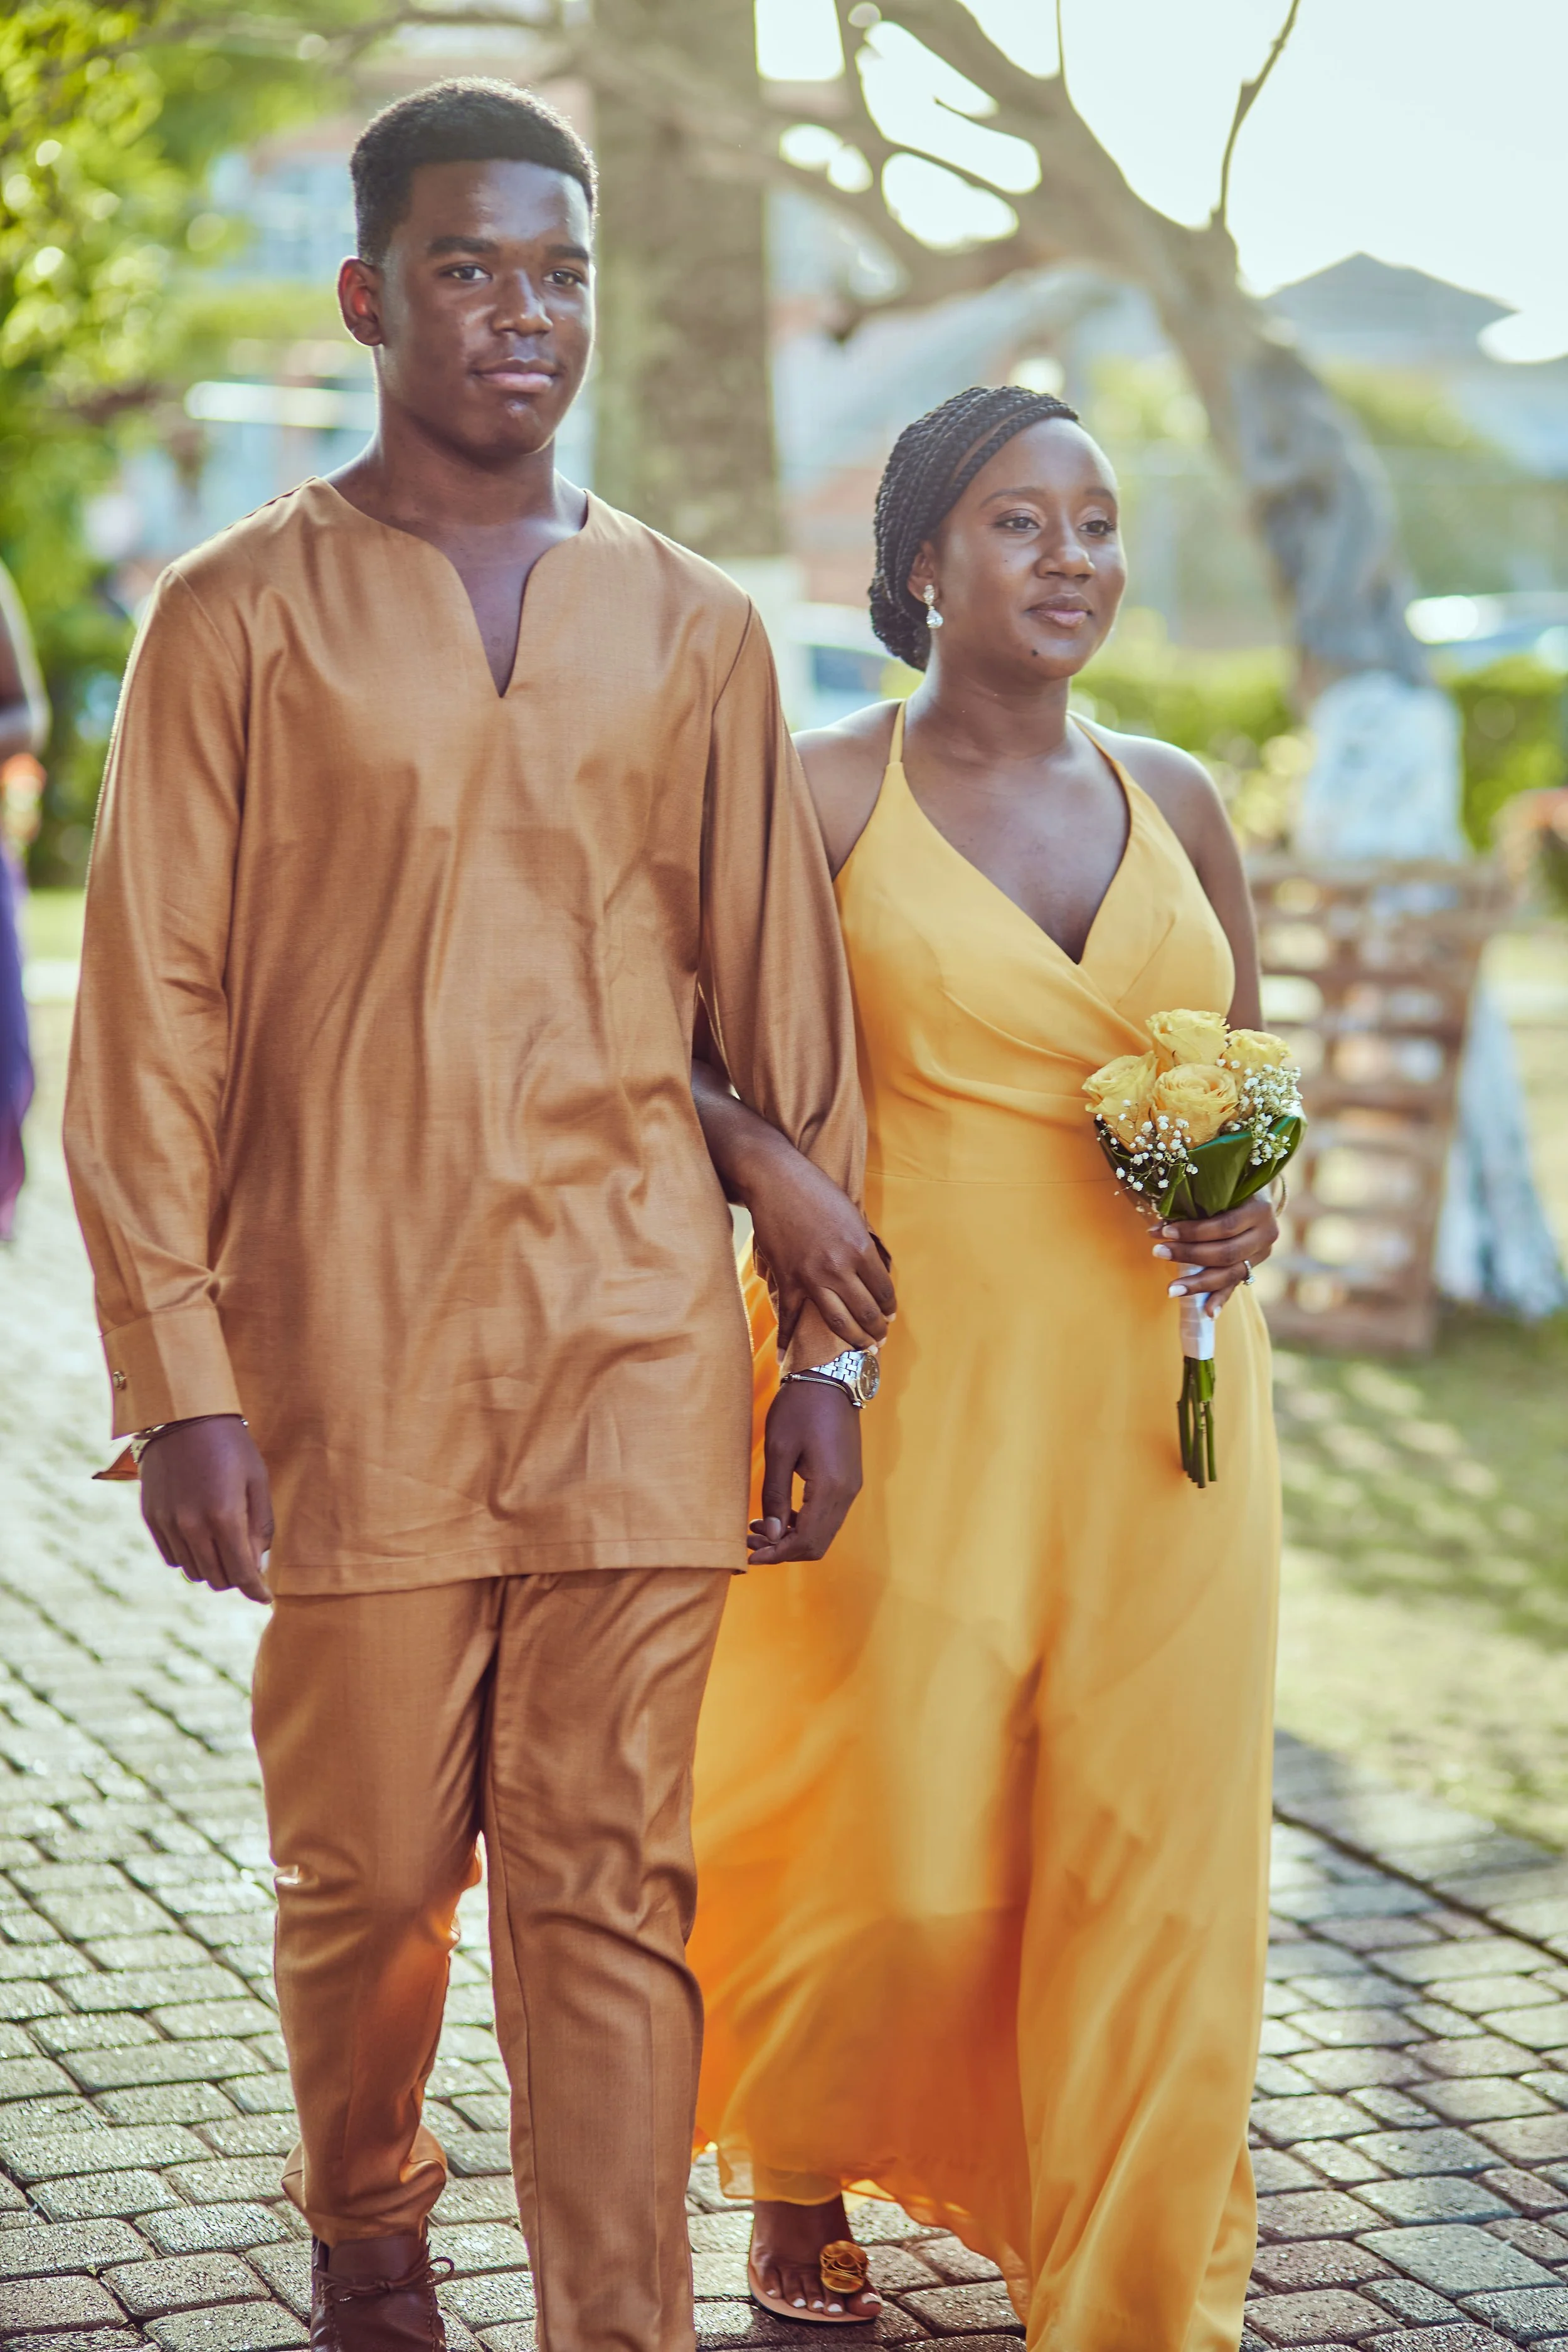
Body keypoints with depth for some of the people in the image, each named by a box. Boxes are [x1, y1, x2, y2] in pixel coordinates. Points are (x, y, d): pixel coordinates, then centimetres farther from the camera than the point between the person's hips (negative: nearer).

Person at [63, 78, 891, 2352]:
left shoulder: (695, 630, 10)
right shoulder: (237, 616, 2)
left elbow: (785, 1001, 12)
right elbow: (150, 1013, -2)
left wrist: (828, 1334, 7)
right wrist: (176, 1375, -9)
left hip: (635, 1336, 2)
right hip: (344, 1347, -1)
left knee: (610, 1885, 0)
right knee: (368, 1870, 9)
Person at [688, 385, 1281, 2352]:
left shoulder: (1173, 800, 9)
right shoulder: (825, 796, -4)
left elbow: (1250, 1064, 20)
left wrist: (1250, 1199, 0)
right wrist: (762, 1163, -17)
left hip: (1159, 1396, 4)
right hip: (919, 1386, -4)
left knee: (1154, 1851, 4)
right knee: (900, 1849, 0)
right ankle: (793, 2172, 32)